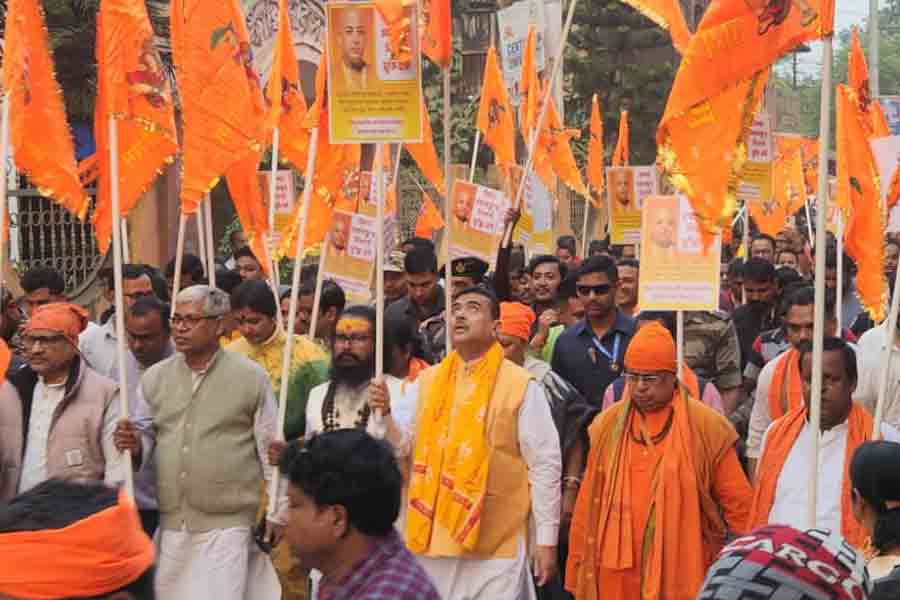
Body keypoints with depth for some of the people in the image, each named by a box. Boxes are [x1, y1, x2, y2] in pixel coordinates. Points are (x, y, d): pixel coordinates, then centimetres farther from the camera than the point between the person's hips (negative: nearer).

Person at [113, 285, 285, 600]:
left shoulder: (251, 377, -4)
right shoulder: (154, 377, 6)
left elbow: (271, 450, 0)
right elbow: (145, 435, 14)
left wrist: (277, 512, 2)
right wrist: (135, 445, -10)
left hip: (227, 524, -4)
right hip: (170, 523, 4)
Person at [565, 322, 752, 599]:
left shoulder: (705, 425, -4)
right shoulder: (608, 423, 6)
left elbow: (737, 502, 1)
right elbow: (589, 501, 9)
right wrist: (579, 565, 8)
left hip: (682, 570, -3)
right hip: (617, 568, 3)